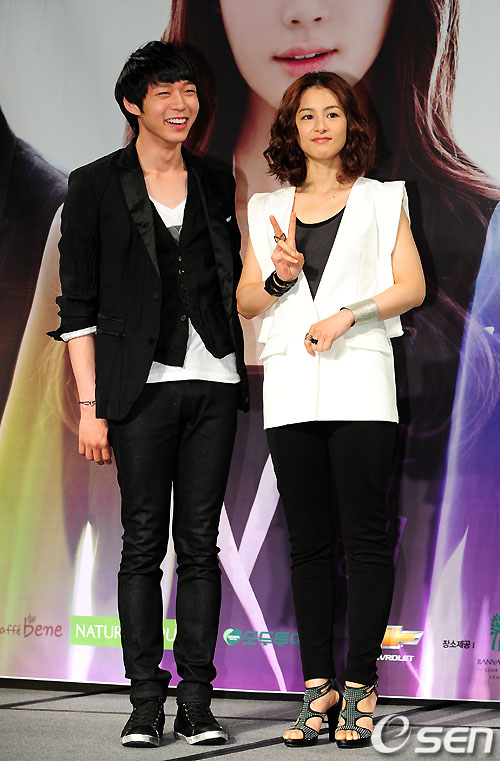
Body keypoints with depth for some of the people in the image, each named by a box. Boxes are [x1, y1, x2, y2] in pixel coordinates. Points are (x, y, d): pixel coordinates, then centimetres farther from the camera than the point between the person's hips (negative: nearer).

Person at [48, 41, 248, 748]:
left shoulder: (217, 184, 14)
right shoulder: (96, 186, 2)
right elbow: (78, 305, -1)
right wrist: (91, 405, -6)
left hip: (214, 379, 3)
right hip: (143, 383, -3)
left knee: (201, 543, 3)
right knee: (144, 543, -2)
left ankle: (197, 700, 8)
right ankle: (146, 701, 5)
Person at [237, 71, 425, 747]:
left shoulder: (382, 200, 12)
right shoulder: (268, 210, 18)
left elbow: (412, 286, 3)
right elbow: (245, 304, 14)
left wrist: (347, 314, -11)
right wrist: (279, 277, -6)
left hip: (359, 381, -2)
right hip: (290, 387, 3)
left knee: (365, 535, -6)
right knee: (308, 542, 3)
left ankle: (360, 686, -1)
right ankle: (318, 686, 7)